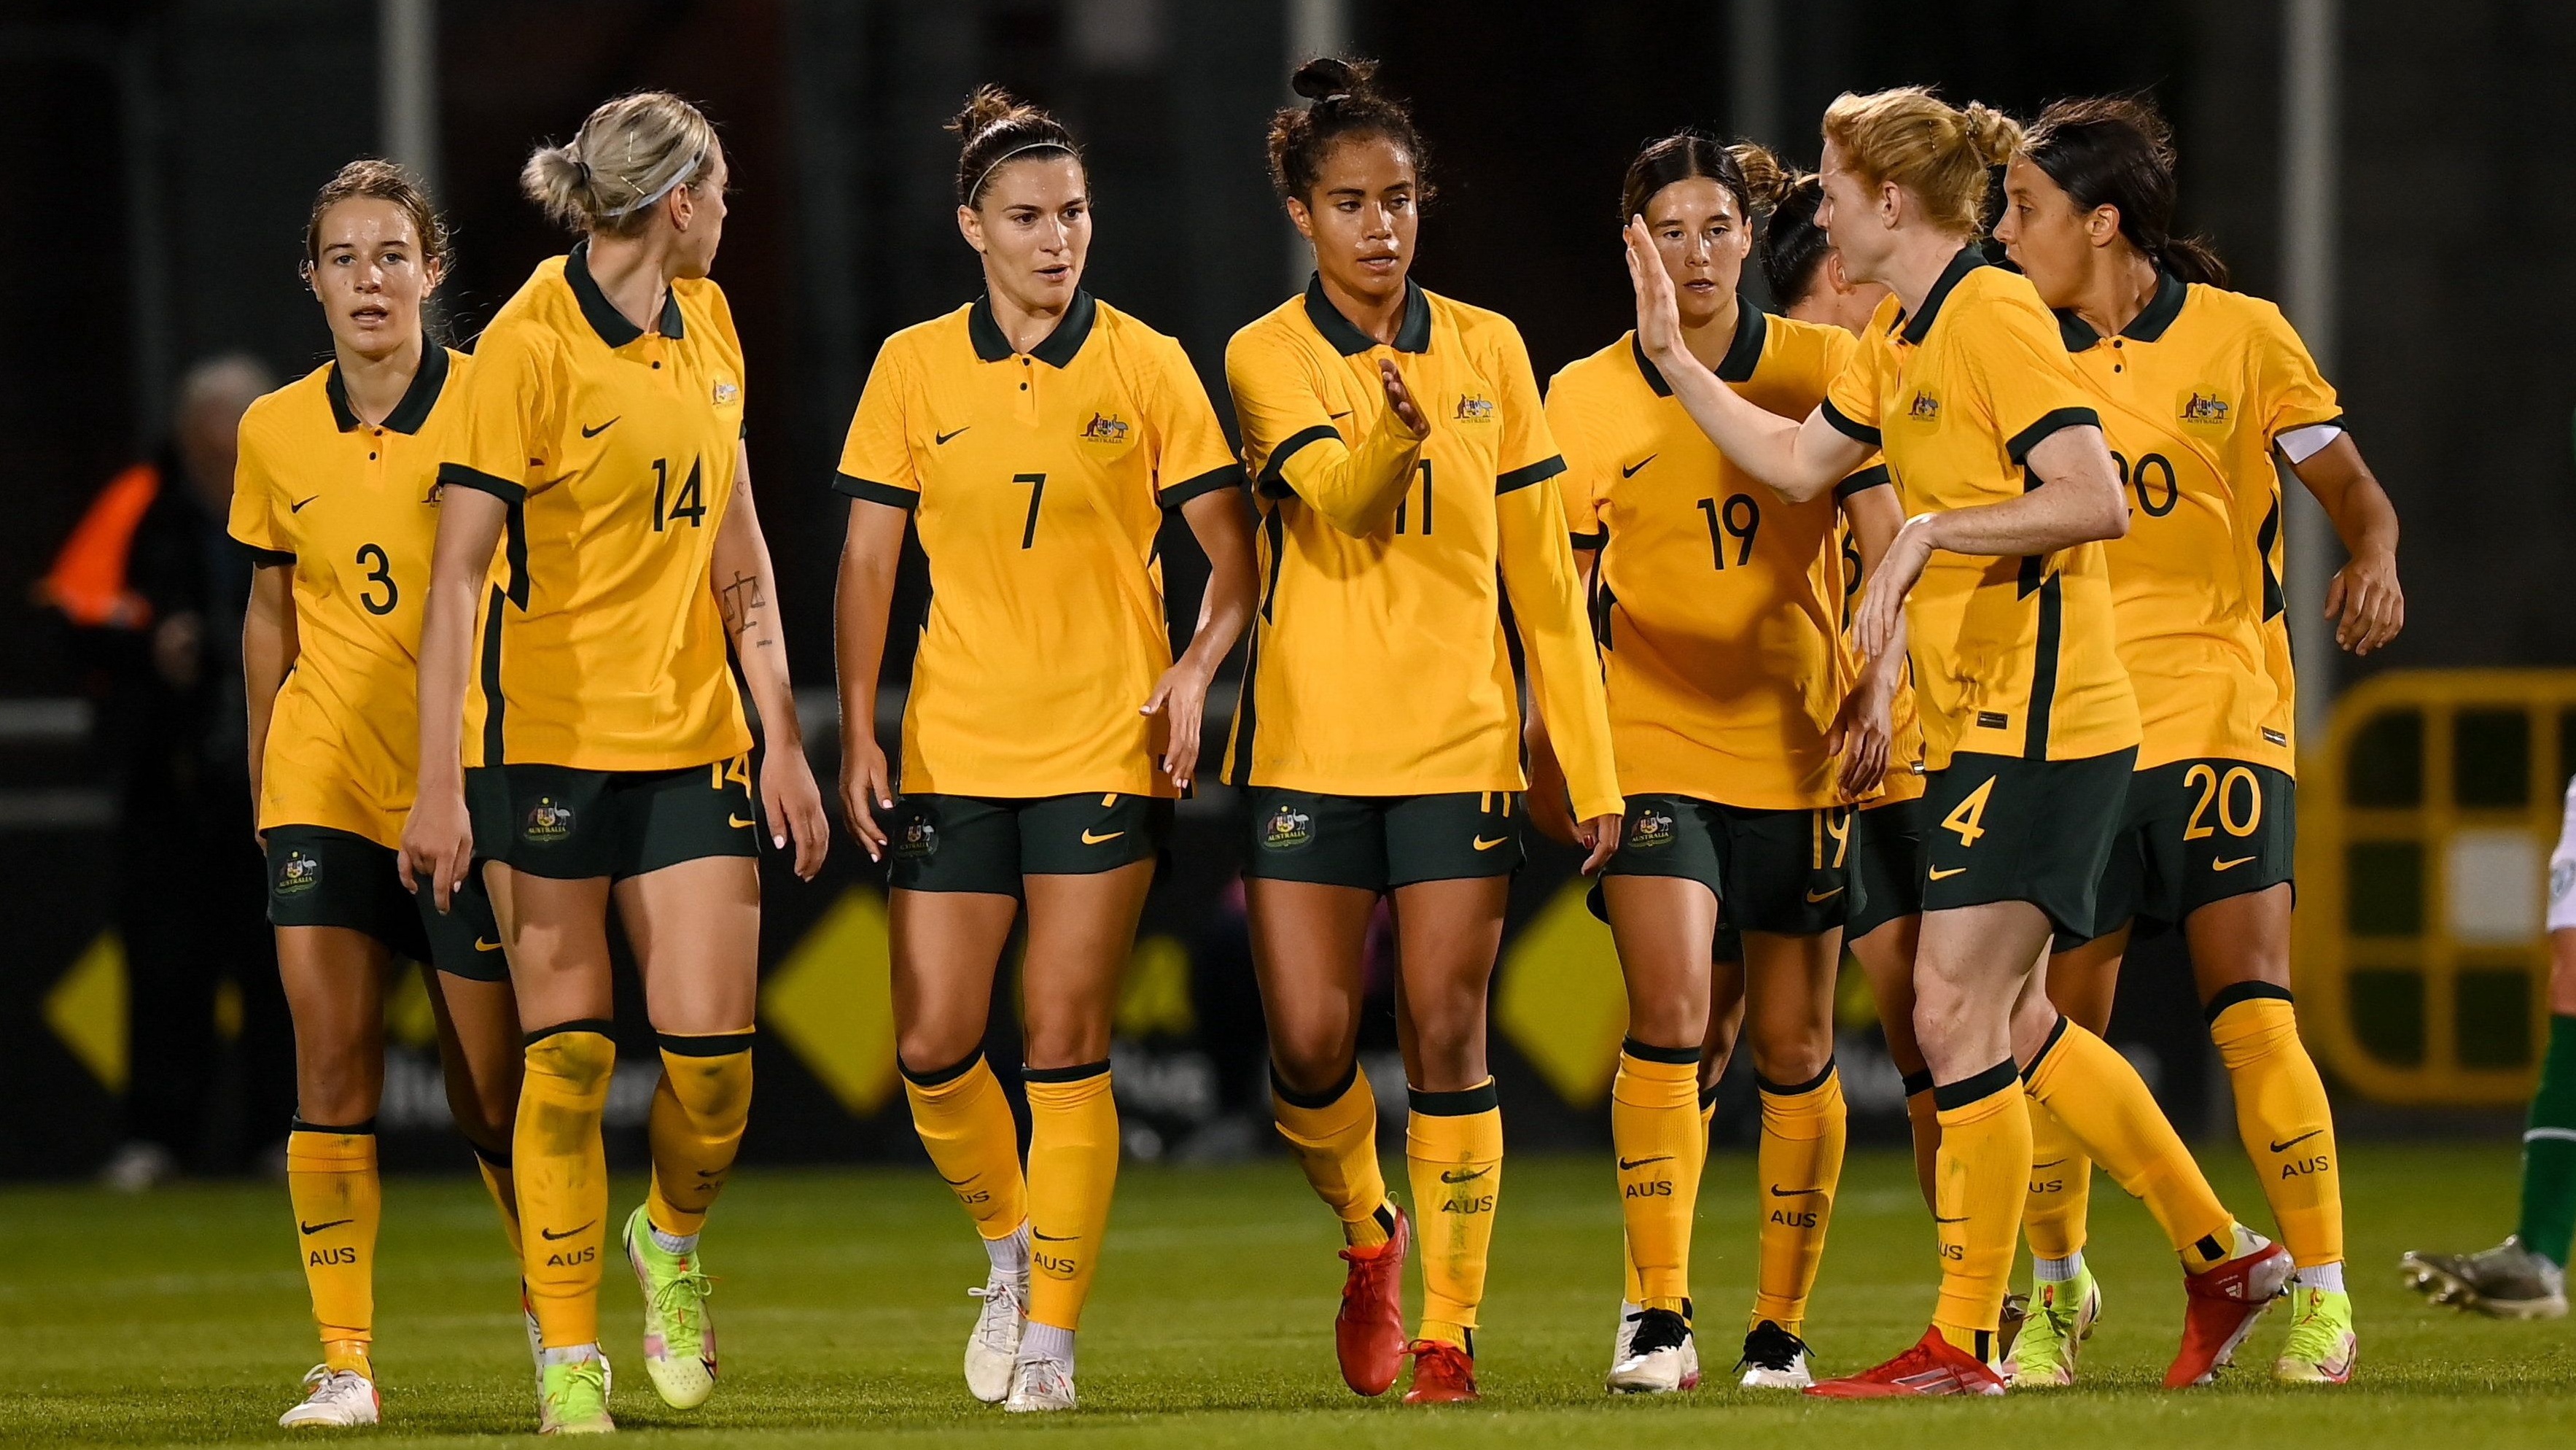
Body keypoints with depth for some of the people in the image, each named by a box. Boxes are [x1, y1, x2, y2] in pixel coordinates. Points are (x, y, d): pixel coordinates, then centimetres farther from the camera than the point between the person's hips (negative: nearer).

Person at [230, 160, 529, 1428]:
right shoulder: (277, 432, 3)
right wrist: (260, 775, 16)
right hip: (324, 785, 2)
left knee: (493, 1093, 2)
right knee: (332, 1066, -9)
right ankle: (344, 1364, -6)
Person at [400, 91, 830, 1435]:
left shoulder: (704, 325, 9)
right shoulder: (529, 344, -12)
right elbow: (455, 576, -14)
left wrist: (781, 740, 10)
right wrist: (437, 784, -18)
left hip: (691, 740, 5)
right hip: (545, 739, -5)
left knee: (713, 1047, -4)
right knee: (568, 1049, -3)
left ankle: (672, 1243, 25)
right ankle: (568, 1356, 6)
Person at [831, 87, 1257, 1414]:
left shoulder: (1145, 366, 0)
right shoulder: (914, 369, 3)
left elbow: (1231, 551, 3)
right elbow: (867, 559, 6)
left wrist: (1196, 667, -15)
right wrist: (856, 733, -1)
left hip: (1104, 745, -2)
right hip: (953, 746, 2)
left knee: (1066, 1043, -5)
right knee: (933, 1049, -2)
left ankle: (1052, 1333, 1)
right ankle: (1010, 1245, 25)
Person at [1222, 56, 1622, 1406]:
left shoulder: (1487, 350, 6)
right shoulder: (1267, 358, -1)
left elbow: (1543, 573, 9)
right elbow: (1341, 501, -19)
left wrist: (1588, 759, 6)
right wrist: (1395, 431, -42)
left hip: (1458, 741, 1)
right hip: (1308, 742, -1)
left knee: (1447, 1040, -2)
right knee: (1309, 1045, -5)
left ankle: (1447, 1329, 4)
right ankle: (1367, 1238, 24)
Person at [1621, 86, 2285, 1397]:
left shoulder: (1995, 317, -14)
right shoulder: (1900, 337, 14)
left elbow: (2096, 500, -22)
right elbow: (1799, 460, 27)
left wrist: (1930, 532, -22)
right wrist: (1672, 359, 23)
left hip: (2036, 721, -10)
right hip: (1975, 724, 10)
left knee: (1955, 1019, -10)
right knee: (2001, 1029, 14)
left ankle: (1963, 1345, -5)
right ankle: (2221, 1254, 24)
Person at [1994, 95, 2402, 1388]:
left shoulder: (2239, 335, -1)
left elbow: (2352, 490, 1)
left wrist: (2374, 563, -20)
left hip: (2217, 713, -3)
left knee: (2252, 1013, -12)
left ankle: (2322, 1297, -3)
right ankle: (2058, 1289, 22)